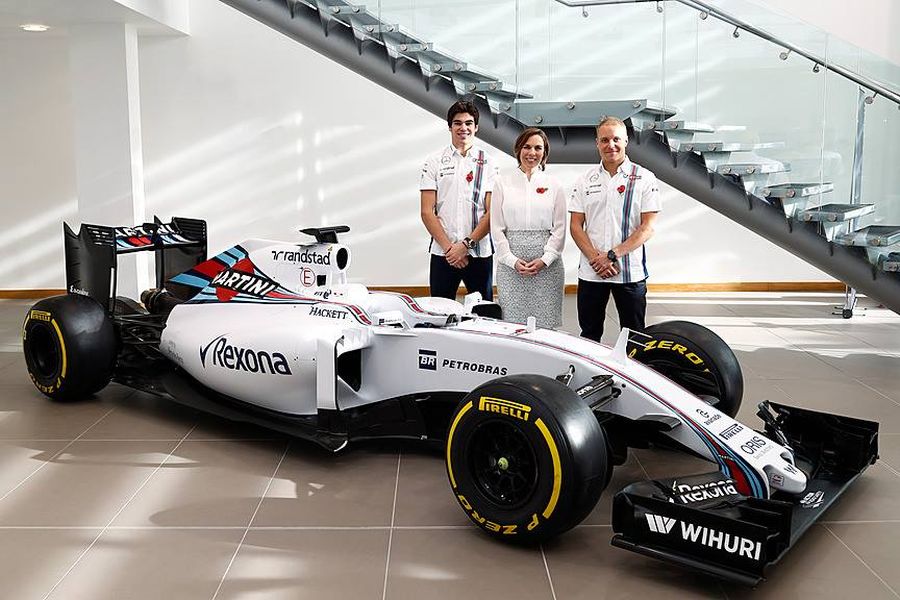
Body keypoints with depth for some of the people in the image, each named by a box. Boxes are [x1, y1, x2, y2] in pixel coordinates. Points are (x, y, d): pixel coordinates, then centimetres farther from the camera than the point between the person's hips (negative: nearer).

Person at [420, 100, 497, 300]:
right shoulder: (435, 162, 6)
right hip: (442, 254, 0)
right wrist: (449, 247, -10)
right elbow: (427, 212, 0)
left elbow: (492, 212, -2)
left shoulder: (488, 162, 5)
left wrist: (466, 244, -12)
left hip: (480, 253, 0)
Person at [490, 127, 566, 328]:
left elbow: (560, 228, 6)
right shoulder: (503, 181, 7)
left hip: (547, 264, 1)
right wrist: (512, 260, -6)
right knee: (512, 320, -2)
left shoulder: (553, 185, 9)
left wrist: (545, 260, -7)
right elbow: (496, 227, 3)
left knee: (546, 322, -2)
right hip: (510, 263, 0)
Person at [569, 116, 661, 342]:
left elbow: (648, 227, -7)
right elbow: (576, 225, 4)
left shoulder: (644, 179, -1)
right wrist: (596, 258, -11)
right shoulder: (585, 180, 8)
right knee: (589, 336, 10)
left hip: (630, 272, -2)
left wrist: (613, 255, -15)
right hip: (590, 272, 2)